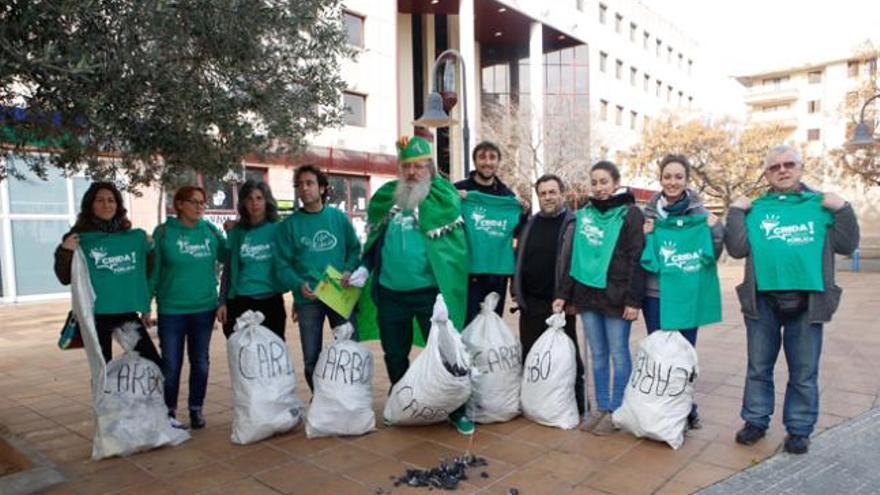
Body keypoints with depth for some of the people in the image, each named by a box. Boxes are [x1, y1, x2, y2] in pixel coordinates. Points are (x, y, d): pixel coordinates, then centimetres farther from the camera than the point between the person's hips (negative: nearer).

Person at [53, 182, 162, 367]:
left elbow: (146, 274, 12)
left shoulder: (135, 237, 5)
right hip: (96, 315, -3)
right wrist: (65, 252, -16)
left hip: (128, 313, 3)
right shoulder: (80, 239, -3)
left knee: (155, 365, 2)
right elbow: (65, 278, -2)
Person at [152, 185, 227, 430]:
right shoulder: (163, 232, -4)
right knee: (171, 364, 6)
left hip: (204, 308, 2)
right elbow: (154, 269, -2)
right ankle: (169, 411, 23)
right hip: (171, 309, -2)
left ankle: (196, 408, 27)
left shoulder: (210, 231, 2)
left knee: (200, 362, 11)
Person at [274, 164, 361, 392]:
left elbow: (355, 248, 9)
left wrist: (348, 270, -10)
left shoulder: (339, 217, 5)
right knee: (311, 359, 8)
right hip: (308, 299, 0)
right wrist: (298, 284, -18)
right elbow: (282, 264, -1)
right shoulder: (289, 224, 2)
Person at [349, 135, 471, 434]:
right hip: (390, 292, 4)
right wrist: (365, 267, 2)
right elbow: (374, 239, 13)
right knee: (394, 354, 17)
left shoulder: (442, 195, -2)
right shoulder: (385, 196, 8)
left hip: (430, 292, -4)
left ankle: (457, 410, 21)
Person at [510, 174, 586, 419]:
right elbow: (518, 258, 17)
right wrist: (516, 290, 10)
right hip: (531, 303, 5)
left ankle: (576, 404, 19)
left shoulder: (573, 224, -4)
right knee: (530, 355, 12)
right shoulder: (530, 224, 12)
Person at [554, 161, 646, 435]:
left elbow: (637, 259, -8)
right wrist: (563, 294, 6)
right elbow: (569, 256, 11)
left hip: (615, 297, -4)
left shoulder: (630, 214, -3)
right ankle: (601, 407, 22)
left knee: (618, 354, 5)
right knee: (598, 355, 12)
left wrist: (633, 299, -14)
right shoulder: (583, 215, 11)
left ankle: (616, 410, 17)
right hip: (587, 294, 5)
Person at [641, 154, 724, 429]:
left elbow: (711, 256, 1)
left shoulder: (699, 212, 0)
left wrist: (716, 229, -15)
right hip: (655, 293, 0)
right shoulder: (648, 212, 2)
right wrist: (643, 236, -13)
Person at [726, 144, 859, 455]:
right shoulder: (755, 208, 5)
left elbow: (847, 245, 2)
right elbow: (738, 249, -3)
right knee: (759, 367, 12)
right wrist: (735, 212, -8)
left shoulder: (820, 204, 7)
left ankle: (799, 429, 24)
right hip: (763, 301, 0)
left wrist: (842, 209, -9)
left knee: (804, 372, 9)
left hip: (807, 301, 0)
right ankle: (756, 420, 26)